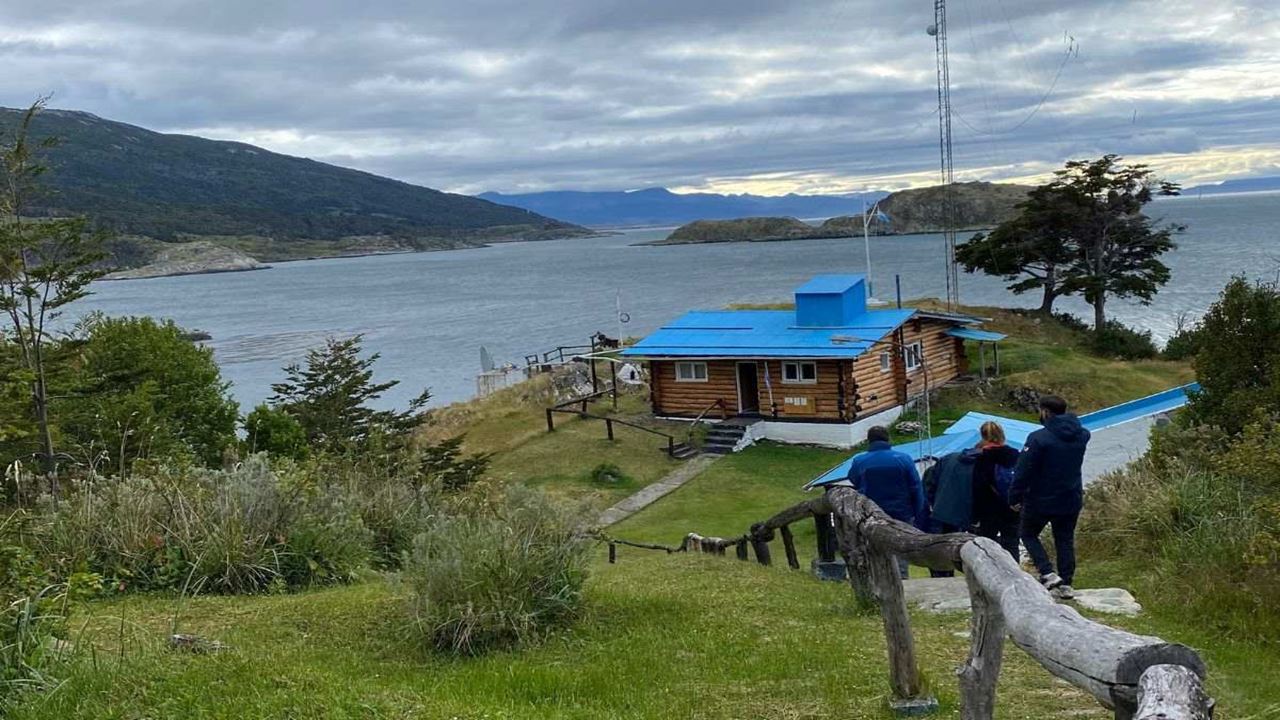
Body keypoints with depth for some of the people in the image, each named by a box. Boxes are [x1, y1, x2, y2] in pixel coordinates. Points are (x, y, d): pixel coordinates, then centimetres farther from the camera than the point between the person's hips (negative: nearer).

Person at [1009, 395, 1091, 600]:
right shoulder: (1081, 436, -1)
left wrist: (1015, 497, -9)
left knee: (1027, 533, 14)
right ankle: (1066, 584, 15)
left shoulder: (1038, 438, -20)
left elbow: (1024, 471, -17)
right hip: (1071, 500, 5)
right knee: (1065, 540, 15)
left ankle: (1048, 574, -1)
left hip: (1041, 500, -5)